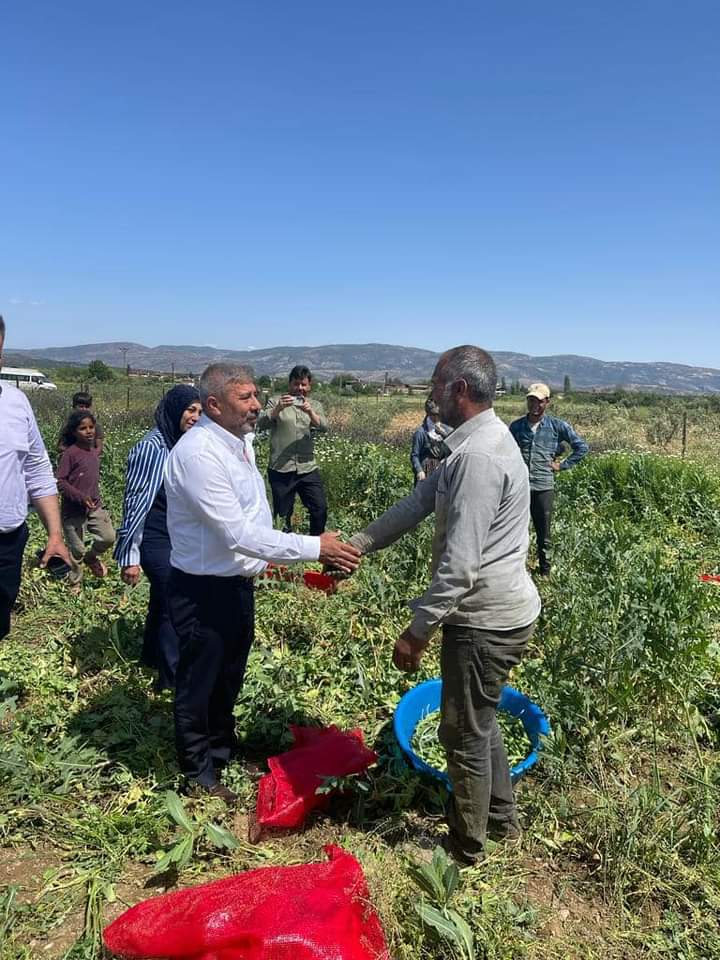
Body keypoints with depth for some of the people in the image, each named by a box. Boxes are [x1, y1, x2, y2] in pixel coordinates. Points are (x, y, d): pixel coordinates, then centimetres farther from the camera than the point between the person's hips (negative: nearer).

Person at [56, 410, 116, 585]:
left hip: (95, 507, 6)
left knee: (109, 537, -2)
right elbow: (60, 481, -16)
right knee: (77, 550, 3)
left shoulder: (95, 451, 7)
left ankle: (91, 557, 29)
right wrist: (81, 497, -23)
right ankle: (74, 583, 26)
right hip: (73, 510, -6)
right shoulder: (70, 453, -14)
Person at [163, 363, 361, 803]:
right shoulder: (198, 453, -28)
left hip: (238, 581, 9)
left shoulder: (240, 440, 2)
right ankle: (199, 770, 35)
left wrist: (274, 557, 15)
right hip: (203, 589, -9)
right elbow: (239, 534, -31)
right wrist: (314, 548, -30)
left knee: (230, 673, 26)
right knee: (200, 680, 13)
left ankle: (224, 746, 48)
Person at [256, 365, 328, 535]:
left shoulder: (315, 406, 11)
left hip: (308, 468, 2)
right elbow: (262, 424, -10)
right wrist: (278, 408, -28)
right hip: (280, 470, -2)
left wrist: (310, 412, -26)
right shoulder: (275, 402, 5)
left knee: (320, 509, 0)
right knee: (282, 515, 6)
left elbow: (323, 427, -7)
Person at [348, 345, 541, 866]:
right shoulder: (480, 440, 8)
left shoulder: (477, 457, -26)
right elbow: (419, 501, 10)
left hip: (485, 619, -10)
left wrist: (417, 631, -18)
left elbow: (458, 564, -27)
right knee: (479, 721, 26)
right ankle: (502, 816, 46)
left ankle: (467, 846, 31)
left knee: (464, 734, 9)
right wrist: (358, 544, 8)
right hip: (498, 610, 10)